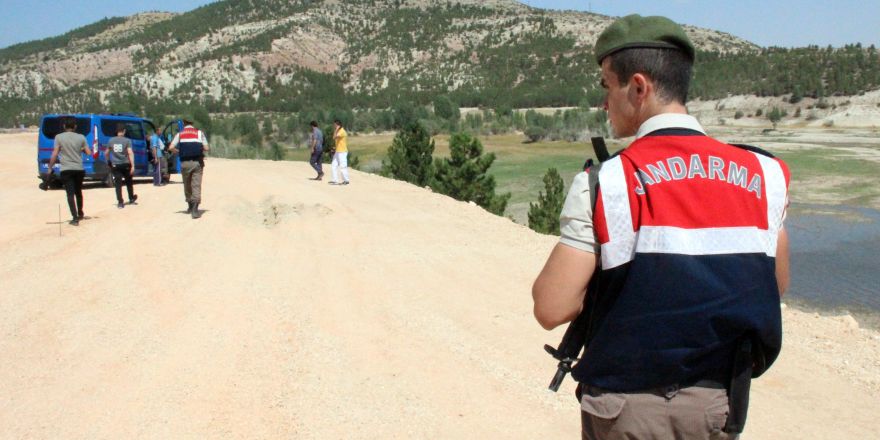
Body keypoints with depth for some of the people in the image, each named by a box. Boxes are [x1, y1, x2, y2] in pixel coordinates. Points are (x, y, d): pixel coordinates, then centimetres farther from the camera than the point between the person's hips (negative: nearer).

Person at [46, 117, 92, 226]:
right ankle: (80, 214, 35)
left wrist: (50, 168, 1)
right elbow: (89, 153, 5)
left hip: (66, 170, -3)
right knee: (78, 192, 21)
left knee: (70, 194, -5)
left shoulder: (59, 137, -4)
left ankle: (75, 218, -14)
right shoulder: (81, 137, 1)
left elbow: (54, 155, -7)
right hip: (79, 169, 3)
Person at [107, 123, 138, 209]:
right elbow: (130, 153, -14)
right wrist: (132, 166, -15)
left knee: (118, 184, 2)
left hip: (115, 165, 1)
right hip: (125, 164, -1)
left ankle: (120, 203, -2)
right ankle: (131, 199, 32)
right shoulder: (127, 140, -6)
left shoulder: (111, 140, 3)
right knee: (129, 182, 18)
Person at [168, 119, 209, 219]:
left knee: (187, 185, 17)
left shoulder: (180, 134, 8)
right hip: (197, 162, -1)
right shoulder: (199, 133, 7)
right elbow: (206, 148, 0)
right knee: (196, 185, -4)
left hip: (185, 163, 1)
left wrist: (179, 152, 14)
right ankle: (195, 209, -17)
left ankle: (190, 207, 29)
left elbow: (171, 148, -3)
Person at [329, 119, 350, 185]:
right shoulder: (338, 131, 15)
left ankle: (346, 180, 2)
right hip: (338, 151, 10)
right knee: (334, 165, 7)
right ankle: (335, 180, 9)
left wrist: (336, 130, -20)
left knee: (343, 166, -6)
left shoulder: (342, 131, -15)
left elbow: (334, 137, -26)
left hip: (342, 152, -10)